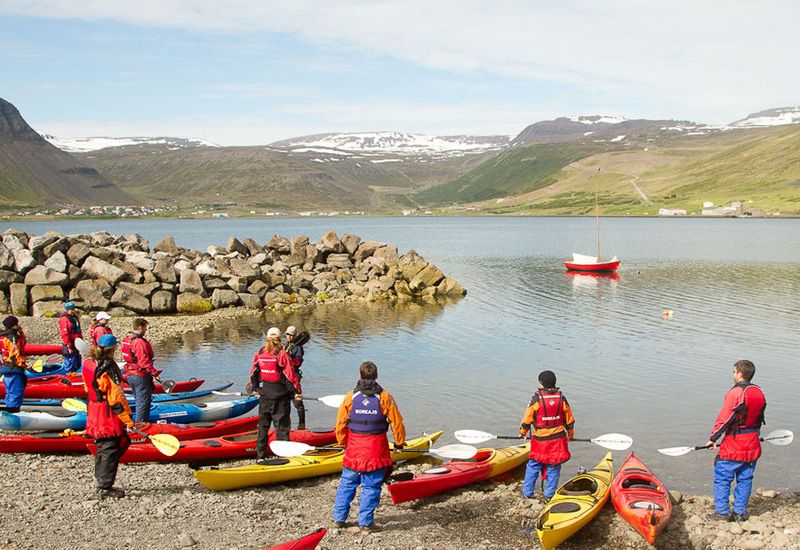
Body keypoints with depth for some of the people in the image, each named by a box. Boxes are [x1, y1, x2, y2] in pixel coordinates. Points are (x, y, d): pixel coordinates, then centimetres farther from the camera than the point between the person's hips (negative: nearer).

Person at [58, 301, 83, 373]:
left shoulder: (75, 317, 15)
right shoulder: (64, 319, -14)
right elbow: (64, 334, -19)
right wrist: (69, 346, -21)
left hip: (77, 344, 9)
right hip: (70, 345, -9)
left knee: (78, 364, 14)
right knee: (71, 364, -5)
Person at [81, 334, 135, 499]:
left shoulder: (88, 363, 6)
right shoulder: (109, 367, -20)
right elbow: (115, 396, -21)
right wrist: (127, 420, -17)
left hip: (94, 411, 9)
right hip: (109, 416, -9)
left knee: (103, 448, 21)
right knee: (110, 450, 0)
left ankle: (101, 481, 30)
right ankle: (105, 488, 6)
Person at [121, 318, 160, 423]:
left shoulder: (126, 340, 9)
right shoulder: (140, 342, -21)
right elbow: (144, 362, -26)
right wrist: (155, 372, -19)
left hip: (129, 375, 10)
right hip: (140, 376, -10)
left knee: (139, 401, 21)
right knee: (143, 403, 0)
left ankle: (138, 423, 29)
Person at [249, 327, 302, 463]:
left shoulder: (259, 353, 1)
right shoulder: (282, 354, -13)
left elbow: (253, 372, 9)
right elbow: (290, 375, -12)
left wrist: (255, 389, 24)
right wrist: (297, 391, -2)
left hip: (264, 394, 4)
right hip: (280, 396, -4)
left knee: (263, 426, 15)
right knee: (281, 426, 3)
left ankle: (260, 456, 19)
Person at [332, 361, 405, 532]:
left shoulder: (350, 397, -3)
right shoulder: (385, 398, -7)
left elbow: (341, 425, 2)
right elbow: (397, 423, -4)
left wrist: (344, 443, 19)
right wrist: (399, 443, 12)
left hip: (354, 449, 2)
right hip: (376, 451, -2)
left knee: (347, 483, 16)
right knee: (371, 486, 7)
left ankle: (339, 518, 23)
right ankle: (366, 522, 11)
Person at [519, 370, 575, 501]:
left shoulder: (537, 398, -13)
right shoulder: (561, 398, -3)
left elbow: (527, 419, -5)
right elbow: (569, 420, 7)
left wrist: (522, 432, 12)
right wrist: (570, 434, 24)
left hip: (540, 439, -2)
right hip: (558, 439, 2)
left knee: (533, 465, 12)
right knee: (553, 468, 11)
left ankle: (527, 492, 18)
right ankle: (549, 494, 16)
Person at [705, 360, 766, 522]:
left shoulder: (735, 393, -16)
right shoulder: (759, 393, 5)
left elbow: (724, 419, -15)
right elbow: (759, 418, 14)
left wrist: (713, 439, -7)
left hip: (733, 444, -7)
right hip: (752, 445, 7)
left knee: (722, 478, 2)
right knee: (745, 479, 14)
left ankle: (723, 512, 2)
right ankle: (740, 512, 18)